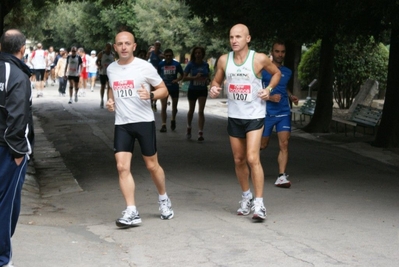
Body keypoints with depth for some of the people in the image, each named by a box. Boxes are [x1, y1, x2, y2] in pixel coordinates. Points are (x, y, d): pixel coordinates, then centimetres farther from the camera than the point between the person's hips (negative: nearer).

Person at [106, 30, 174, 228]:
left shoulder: (145, 67, -6)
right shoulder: (111, 69, 8)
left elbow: (164, 90, -1)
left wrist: (150, 95, -21)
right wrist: (110, 100, 5)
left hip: (144, 121, -3)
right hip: (121, 124, 3)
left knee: (152, 165, 7)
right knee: (122, 167, -8)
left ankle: (163, 199, 33)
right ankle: (131, 213, -6)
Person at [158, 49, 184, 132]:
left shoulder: (176, 64, -4)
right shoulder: (161, 64, -3)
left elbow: (182, 75, 4)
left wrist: (177, 80, -14)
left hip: (174, 87, 1)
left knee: (174, 107, 13)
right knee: (164, 107, -10)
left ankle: (173, 120, 39)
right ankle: (163, 124, -5)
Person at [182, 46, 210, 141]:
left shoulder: (206, 65, -1)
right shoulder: (191, 65, -9)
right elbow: (184, 78, -12)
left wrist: (207, 81, -6)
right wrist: (195, 77, -25)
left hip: (203, 90, 0)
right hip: (192, 90, 0)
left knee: (201, 111, -10)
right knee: (191, 110, 15)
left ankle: (200, 133, -13)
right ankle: (189, 128, 39)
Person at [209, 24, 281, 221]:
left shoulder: (259, 59, -10)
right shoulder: (224, 60, -1)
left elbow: (276, 73, 7)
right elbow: (216, 80, 12)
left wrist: (268, 89, -10)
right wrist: (214, 90, -11)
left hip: (254, 116, -4)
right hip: (234, 116, 4)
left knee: (252, 158, -15)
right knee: (239, 160, 13)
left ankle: (259, 204, -10)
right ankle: (246, 197, 32)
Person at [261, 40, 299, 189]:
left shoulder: (287, 72, 13)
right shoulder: (263, 70, -4)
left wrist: (291, 96, 10)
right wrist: (270, 97, -18)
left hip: (284, 113, 4)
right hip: (266, 113, -4)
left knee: (284, 144, -10)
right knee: (262, 145, 9)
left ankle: (281, 176, -12)